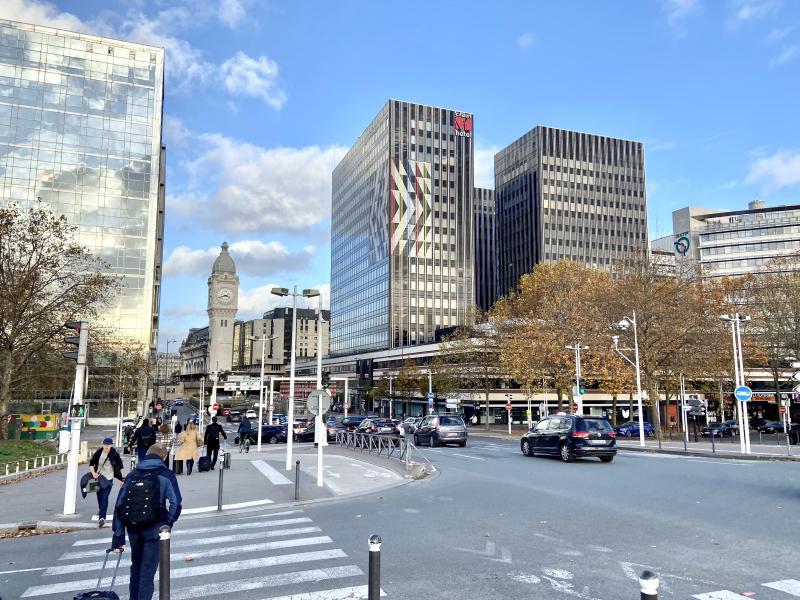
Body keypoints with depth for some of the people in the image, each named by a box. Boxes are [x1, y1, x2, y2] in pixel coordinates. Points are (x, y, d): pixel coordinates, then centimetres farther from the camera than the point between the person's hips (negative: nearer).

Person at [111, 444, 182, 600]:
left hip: (132, 528, 4)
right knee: (148, 570, 3)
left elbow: (119, 506, 4)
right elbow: (175, 504, -14)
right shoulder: (166, 475, -3)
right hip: (153, 529, -4)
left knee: (135, 566, 23)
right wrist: (167, 525, 2)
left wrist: (118, 538, 7)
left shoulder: (132, 475, 8)